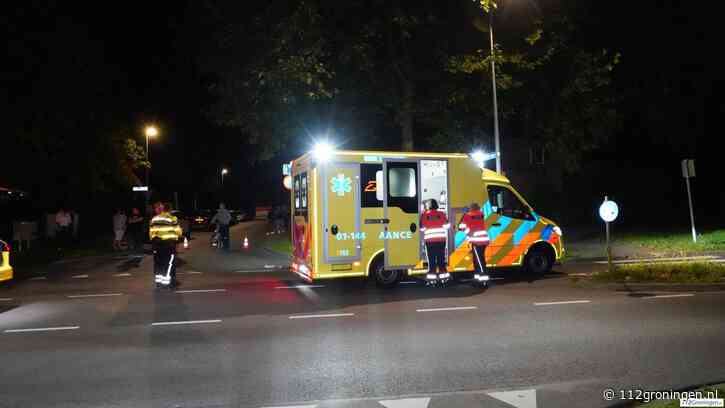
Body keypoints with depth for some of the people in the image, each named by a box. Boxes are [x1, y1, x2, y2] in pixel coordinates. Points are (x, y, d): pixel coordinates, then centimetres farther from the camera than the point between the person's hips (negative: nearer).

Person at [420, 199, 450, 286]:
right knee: (441, 258, 10)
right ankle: (443, 275, 13)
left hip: (429, 240, -2)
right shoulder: (442, 214, 3)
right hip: (441, 239, 2)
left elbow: (422, 228, 4)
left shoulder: (424, 215, -1)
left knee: (432, 259, 1)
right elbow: (446, 226, 5)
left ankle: (432, 278, -1)